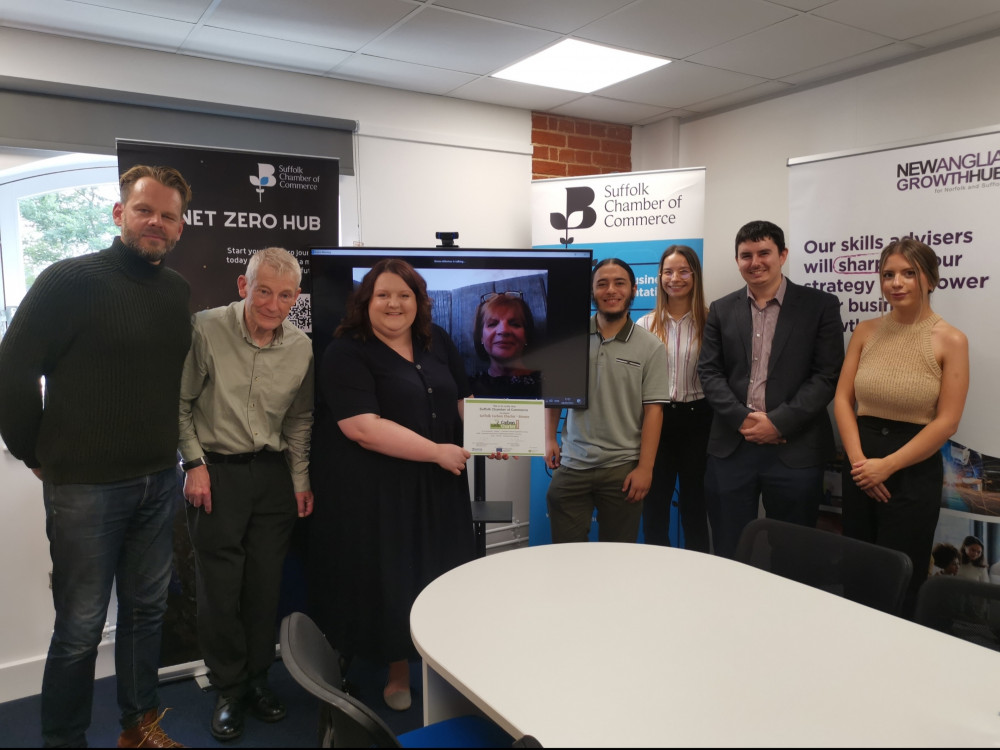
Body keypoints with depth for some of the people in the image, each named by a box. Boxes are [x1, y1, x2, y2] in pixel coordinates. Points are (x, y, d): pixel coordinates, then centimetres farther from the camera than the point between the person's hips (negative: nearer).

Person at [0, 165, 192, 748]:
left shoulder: (179, 291, 6)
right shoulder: (70, 281, -11)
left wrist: (171, 453, 10)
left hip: (159, 482, 5)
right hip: (85, 486, -5)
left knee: (148, 610, 17)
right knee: (80, 628, 7)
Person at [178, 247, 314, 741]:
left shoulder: (301, 347, 0)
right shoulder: (207, 329, -12)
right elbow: (180, 403, -5)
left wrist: (301, 479, 9)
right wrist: (194, 463, -9)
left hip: (273, 473, 3)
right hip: (216, 472, -3)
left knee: (266, 584, 9)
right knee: (220, 587, 2)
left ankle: (257, 678, 29)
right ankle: (229, 690, 22)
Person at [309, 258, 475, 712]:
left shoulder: (436, 342, 8)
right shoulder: (346, 353, -11)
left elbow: (462, 398, 17)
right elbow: (362, 427, -21)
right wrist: (437, 451, -20)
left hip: (436, 488, 6)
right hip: (372, 493, -5)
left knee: (436, 576, 11)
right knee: (386, 580, 6)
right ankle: (395, 667, 29)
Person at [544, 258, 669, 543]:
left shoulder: (651, 347, -2)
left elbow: (653, 411, -4)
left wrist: (645, 468, -8)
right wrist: (549, 438, 3)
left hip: (623, 468, -1)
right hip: (571, 466, 2)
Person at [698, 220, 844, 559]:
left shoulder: (820, 306, 1)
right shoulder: (721, 310, 10)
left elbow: (827, 375, -5)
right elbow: (709, 372, 4)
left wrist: (778, 422, -13)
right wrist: (743, 419, -10)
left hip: (795, 451, -2)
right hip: (731, 449, 2)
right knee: (728, 553, 10)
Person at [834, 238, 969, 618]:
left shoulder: (950, 340, -8)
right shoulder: (865, 331, 4)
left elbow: (946, 422, -11)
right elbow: (843, 398, 2)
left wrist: (887, 465, -13)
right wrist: (859, 459, -10)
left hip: (913, 472, -3)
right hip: (860, 467, 4)